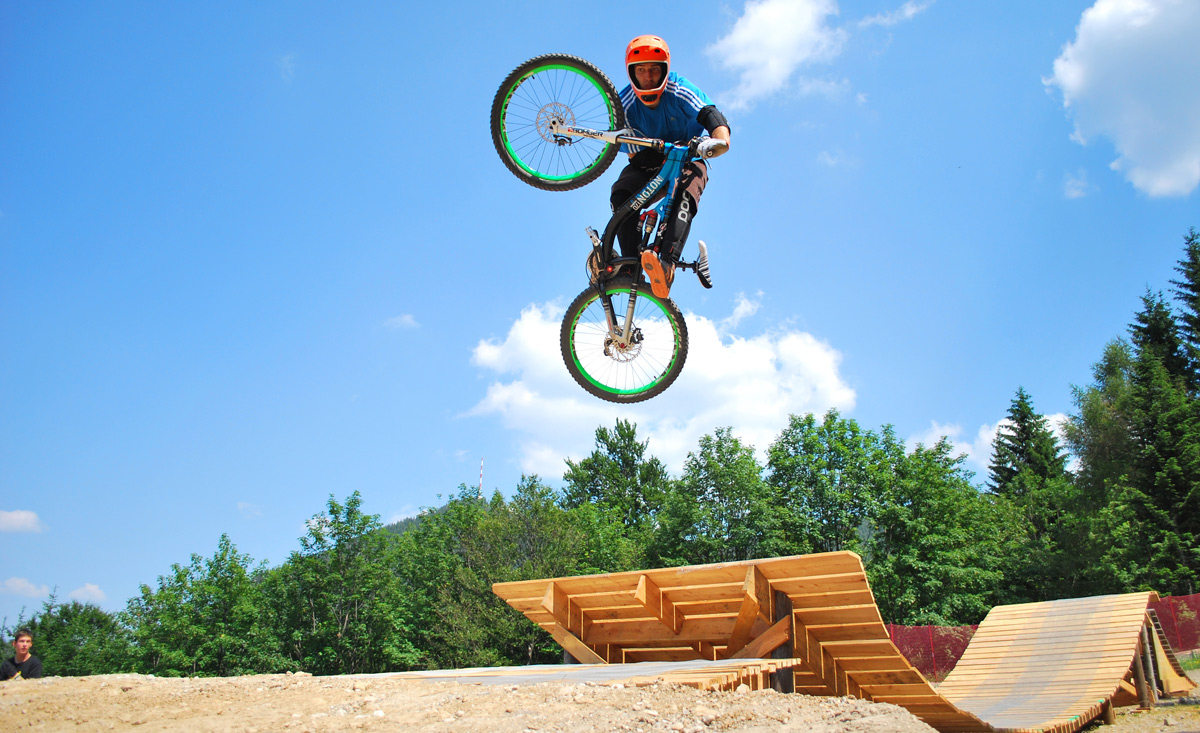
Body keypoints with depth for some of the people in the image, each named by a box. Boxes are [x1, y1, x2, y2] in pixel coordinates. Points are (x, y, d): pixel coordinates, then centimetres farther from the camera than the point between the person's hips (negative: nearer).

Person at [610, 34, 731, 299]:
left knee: (684, 198, -35)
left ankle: (667, 266, -53)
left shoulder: (680, 92, -17)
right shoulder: (626, 103, -12)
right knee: (621, 194, -28)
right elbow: (634, 154, -13)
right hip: (648, 167, 2)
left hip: (687, 161, -2)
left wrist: (719, 140, -54)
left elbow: (712, 116, -31)